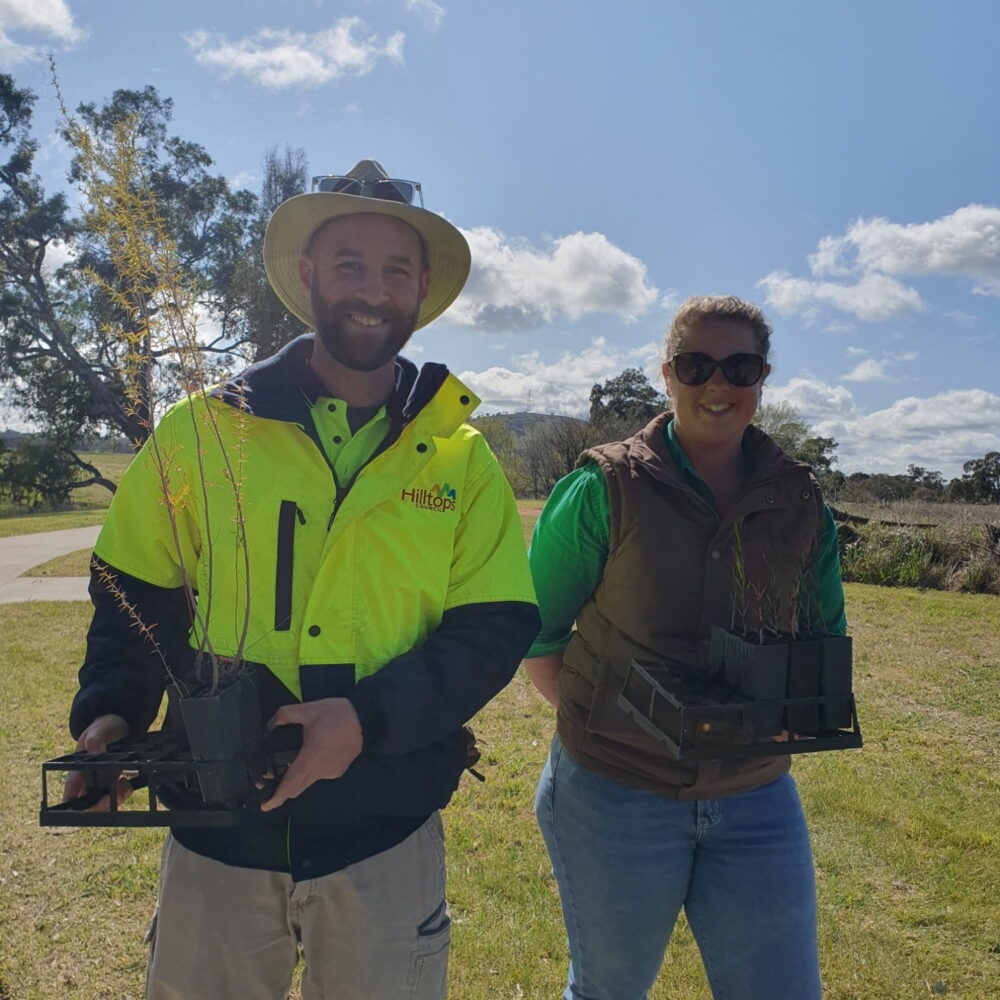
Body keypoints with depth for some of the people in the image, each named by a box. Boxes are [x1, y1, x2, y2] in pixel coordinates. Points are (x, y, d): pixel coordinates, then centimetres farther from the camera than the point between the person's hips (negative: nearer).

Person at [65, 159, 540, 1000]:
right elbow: (135, 594, 5)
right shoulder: (202, 432, -2)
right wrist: (110, 709, -11)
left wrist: (369, 718, -20)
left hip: (385, 835, 0)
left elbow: (495, 631, -7)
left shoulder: (461, 458, -3)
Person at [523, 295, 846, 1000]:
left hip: (756, 801, 3)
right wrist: (597, 719, -12)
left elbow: (826, 640, 12)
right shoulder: (604, 488, -10)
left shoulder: (801, 503, 1)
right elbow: (535, 631, -3)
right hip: (615, 796, -2)